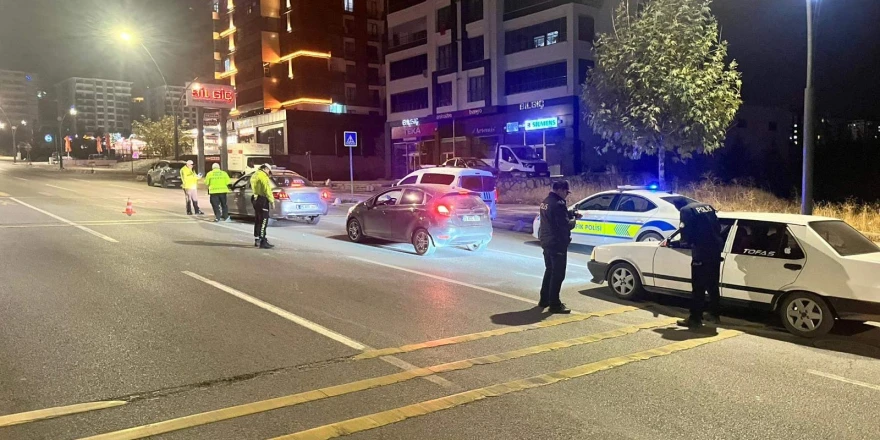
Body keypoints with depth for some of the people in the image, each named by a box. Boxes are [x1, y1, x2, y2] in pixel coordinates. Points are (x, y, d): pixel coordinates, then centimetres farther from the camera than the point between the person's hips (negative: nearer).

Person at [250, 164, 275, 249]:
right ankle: (262, 242, -10)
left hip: (256, 199, 10)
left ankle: (257, 240, 23)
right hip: (262, 200, -10)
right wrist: (272, 201, -15)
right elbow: (267, 190, -18)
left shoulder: (254, 175, 19)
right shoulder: (263, 176, -13)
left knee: (258, 221, 16)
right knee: (263, 221, -9)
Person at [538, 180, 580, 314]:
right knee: (558, 274, -4)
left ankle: (544, 300, 26)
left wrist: (571, 214, 9)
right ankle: (554, 304, -1)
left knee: (549, 271, 20)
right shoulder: (559, 204, -20)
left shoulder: (545, 202, 11)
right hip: (557, 243, -10)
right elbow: (565, 225, -22)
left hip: (546, 241, 10)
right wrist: (574, 219, -2)